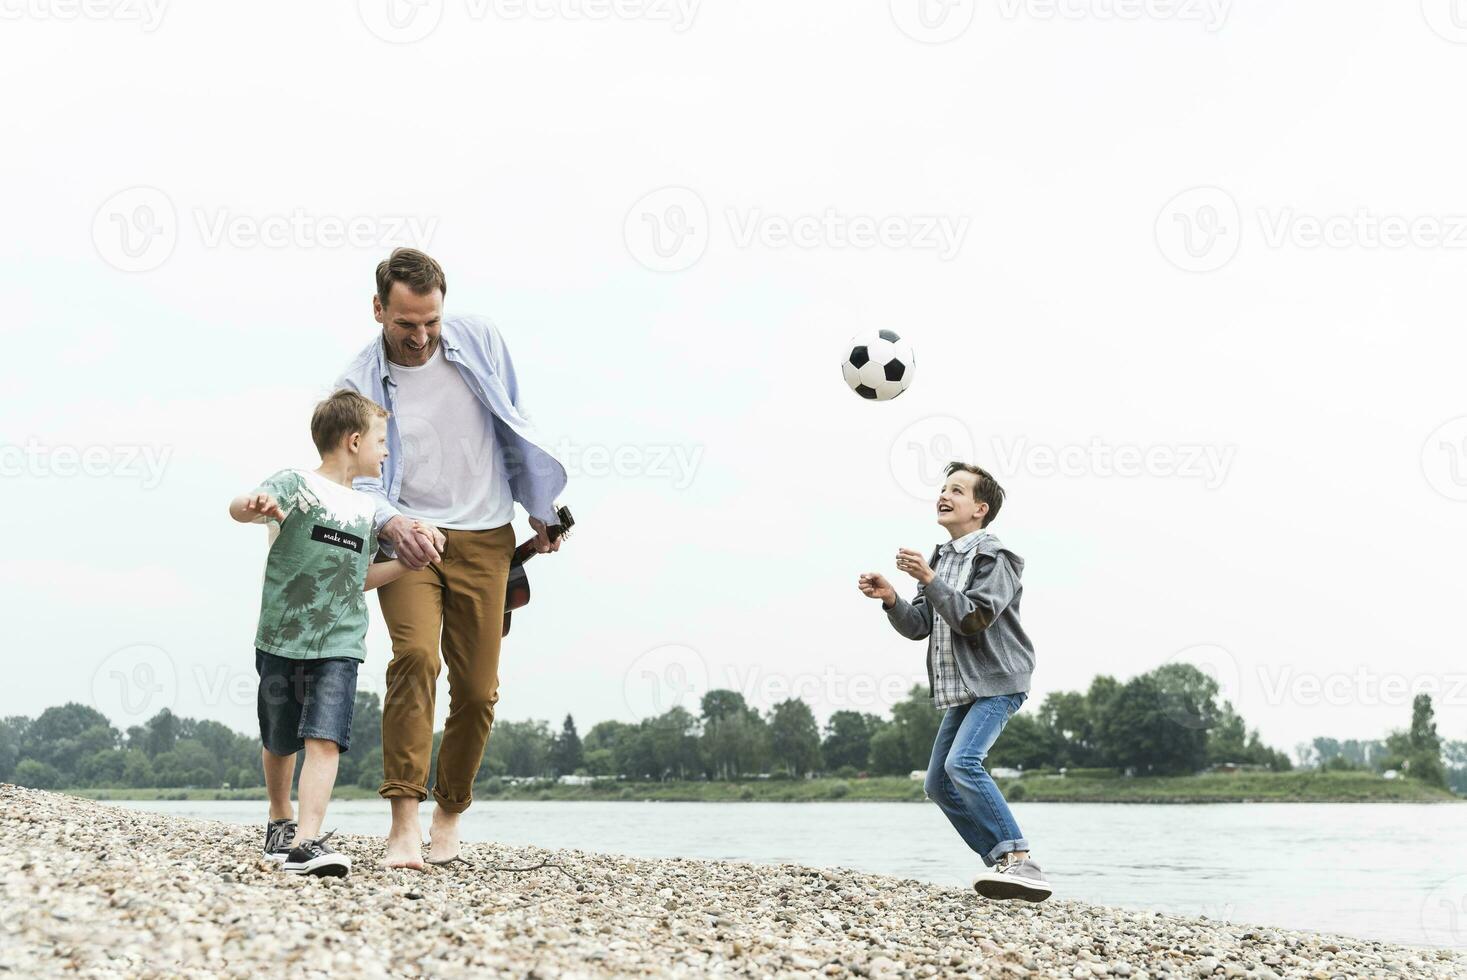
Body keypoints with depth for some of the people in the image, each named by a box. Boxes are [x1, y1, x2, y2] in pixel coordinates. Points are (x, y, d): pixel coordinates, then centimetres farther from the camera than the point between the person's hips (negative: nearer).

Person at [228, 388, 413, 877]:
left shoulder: (367, 509, 13)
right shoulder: (296, 485, -7)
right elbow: (238, 508, -26)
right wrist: (255, 505, -49)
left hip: (339, 646, 3)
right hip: (282, 639, -3)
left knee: (325, 740, -15)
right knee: (279, 742, 14)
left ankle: (306, 841, -21)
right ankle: (280, 821, 37)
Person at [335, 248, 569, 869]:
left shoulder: (479, 340, 1)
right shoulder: (361, 382, -4)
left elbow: (514, 427, 12)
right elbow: (361, 479, -7)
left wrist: (539, 505, 15)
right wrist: (391, 522, -28)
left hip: (485, 539, 2)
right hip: (409, 539, -2)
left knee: (478, 689, 1)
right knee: (416, 655, -25)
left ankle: (450, 813, 21)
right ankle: (404, 824, -24)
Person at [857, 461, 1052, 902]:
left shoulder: (995, 559, -9)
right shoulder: (941, 558, 15)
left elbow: (973, 619, -21)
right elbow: (918, 626, 10)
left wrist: (928, 580, -25)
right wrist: (891, 599, -8)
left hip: (997, 682, -9)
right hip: (961, 689, 9)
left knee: (963, 763, -27)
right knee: (939, 784, 8)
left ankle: (1020, 860, -26)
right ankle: (1004, 865, 13)